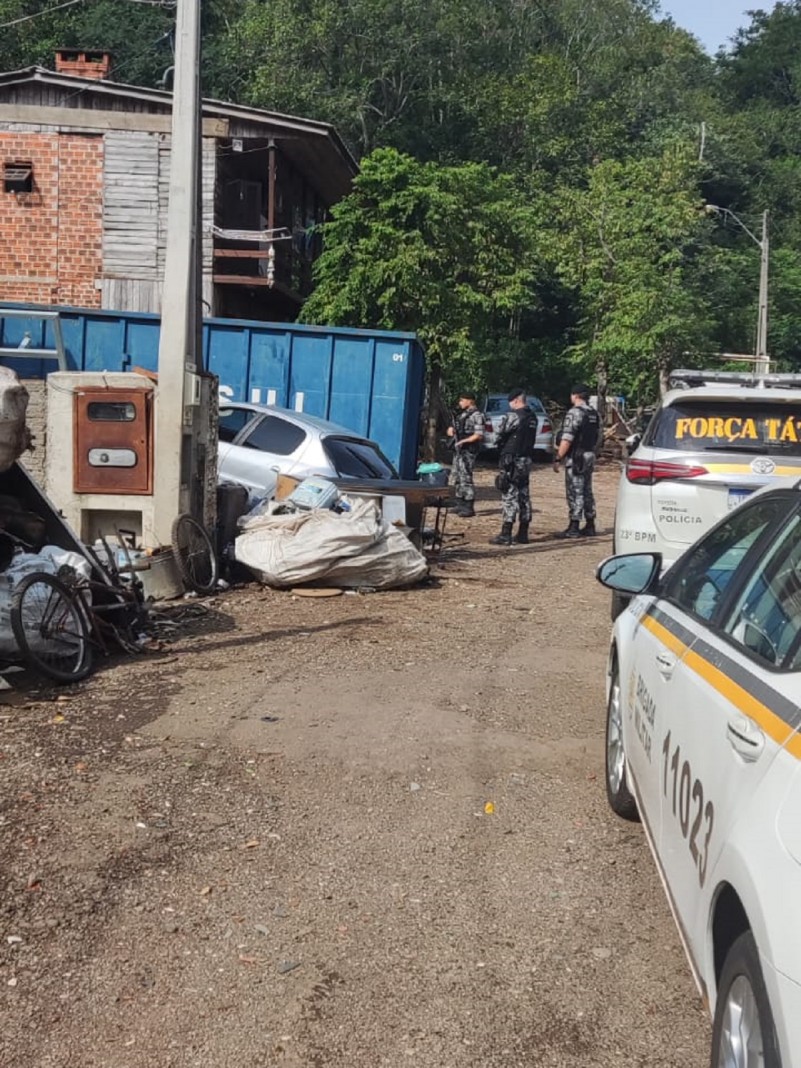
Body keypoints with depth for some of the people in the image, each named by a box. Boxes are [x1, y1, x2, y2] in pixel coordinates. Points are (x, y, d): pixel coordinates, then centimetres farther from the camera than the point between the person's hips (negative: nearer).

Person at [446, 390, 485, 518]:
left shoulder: (476, 415, -11)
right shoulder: (462, 414, 16)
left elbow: (479, 435, -18)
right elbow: (455, 428, 28)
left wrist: (463, 441, -20)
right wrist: (451, 429, 6)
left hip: (468, 450, -10)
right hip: (458, 449, 10)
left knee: (466, 477, -12)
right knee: (457, 477, 12)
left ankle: (469, 507, -10)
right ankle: (460, 504, 21)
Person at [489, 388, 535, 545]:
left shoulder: (514, 416, -15)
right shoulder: (532, 417, 10)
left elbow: (501, 435, -8)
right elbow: (527, 437, 12)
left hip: (512, 460, -8)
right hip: (526, 460, 8)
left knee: (509, 496, -7)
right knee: (524, 495, 11)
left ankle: (505, 535, -9)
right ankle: (523, 534, 15)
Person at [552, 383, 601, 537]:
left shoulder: (575, 412, -15)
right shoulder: (594, 414, 12)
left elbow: (567, 439, -20)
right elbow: (597, 437, 15)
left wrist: (558, 458, -17)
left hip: (576, 457, -9)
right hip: (590, 456, 9)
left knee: (575, 492, -6)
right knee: (587, 492, 13)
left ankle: (574, 528, -6)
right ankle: (590, 526, 17)